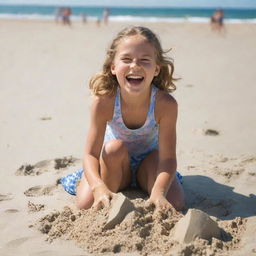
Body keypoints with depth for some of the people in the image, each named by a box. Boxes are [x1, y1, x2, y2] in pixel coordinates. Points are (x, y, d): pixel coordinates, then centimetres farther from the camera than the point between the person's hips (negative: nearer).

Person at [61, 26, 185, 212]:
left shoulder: (166, 104, -30)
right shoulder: (104, 101, -30)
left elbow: (167, 158, -30)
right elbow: (91, 154, -29)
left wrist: (158, 193, -50)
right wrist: (99, 187, -50)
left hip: (149, 159, 1)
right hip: (114, 161, 0)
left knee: (174, 205, -22)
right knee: (86, 203, -29)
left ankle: (141, 182, 8)